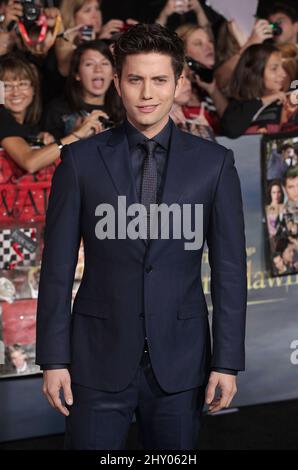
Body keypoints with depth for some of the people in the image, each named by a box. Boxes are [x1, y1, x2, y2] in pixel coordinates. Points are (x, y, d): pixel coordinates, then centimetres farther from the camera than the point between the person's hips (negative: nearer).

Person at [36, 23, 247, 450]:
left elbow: (230, 268, 2)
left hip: (180, 360, 1)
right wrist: (54, 359, -2)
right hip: (100, 356, 0)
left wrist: (227, 362, -2)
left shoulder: (214, 163, 1)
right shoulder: (81, 160, 0)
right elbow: (58, 266, 1)